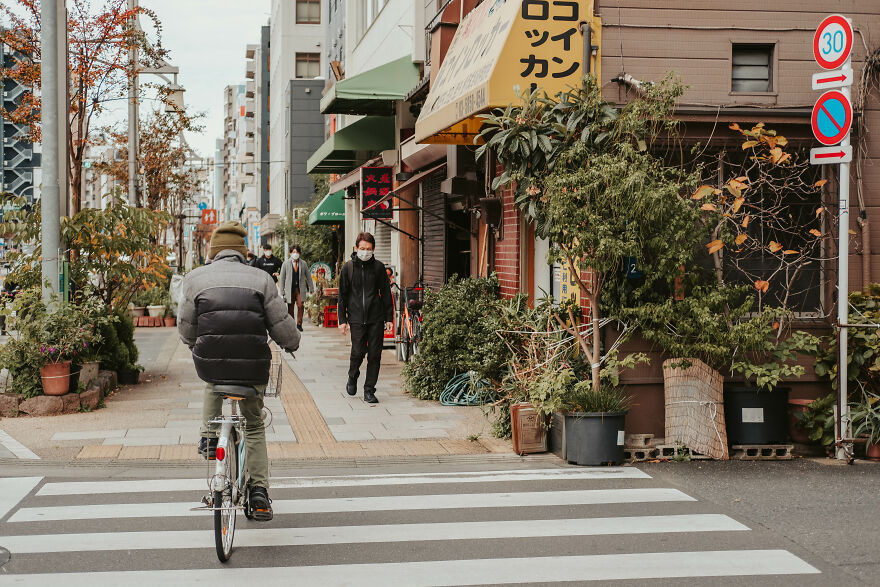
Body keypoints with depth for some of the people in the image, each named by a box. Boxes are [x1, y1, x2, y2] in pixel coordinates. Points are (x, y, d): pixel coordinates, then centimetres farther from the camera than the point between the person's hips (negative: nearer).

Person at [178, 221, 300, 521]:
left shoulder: (195, 278, 4)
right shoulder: (260, 278, 2)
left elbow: (186, 329, 6)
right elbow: (281, 324, 1)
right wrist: (292, 344, 23)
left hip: (210, 362, 1)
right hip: (253, 367, 0)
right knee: (254, 426, 20)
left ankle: (209, 438, 31)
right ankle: (259, 490, 12)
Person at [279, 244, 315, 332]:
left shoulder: (304, 264, 9)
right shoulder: (286, 264, 6)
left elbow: (308, 276, 15)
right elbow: (282, 278, 7)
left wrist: (311, 289, 13)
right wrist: (282, 291, 2)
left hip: (300, 288, 0)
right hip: (290, 288, 0)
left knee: (300, 305, -14)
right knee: (290, 308, 2)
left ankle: (299, 324, -1)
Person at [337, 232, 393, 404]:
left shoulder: (378, 267, 4)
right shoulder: (348, 268, 3)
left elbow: (386, 293, 9)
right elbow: (343, 295, 7)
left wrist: (388, 317, 5)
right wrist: (342, 320, 3)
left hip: (376, 318, 1)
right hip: (356, 319, -1)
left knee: (374, 354, 0)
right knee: (358, 353, -5)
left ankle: (369, 390, 9)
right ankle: (352, 378, 26)